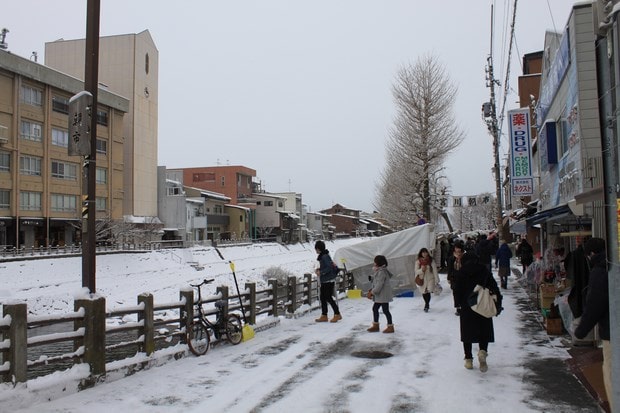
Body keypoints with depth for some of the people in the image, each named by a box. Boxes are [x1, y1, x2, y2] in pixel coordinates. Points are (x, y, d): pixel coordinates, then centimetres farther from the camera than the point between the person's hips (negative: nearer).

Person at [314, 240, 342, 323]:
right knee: (322, 297, 11)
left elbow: (329, 267, -24)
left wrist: (321, 272, -21)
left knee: (328, 297, -4)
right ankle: (324, 316, 17)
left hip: (329, 280, -10)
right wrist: (319, 269, 8)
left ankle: (337, 314, 8)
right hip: (324, 280, 10)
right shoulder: (322, 256, 12)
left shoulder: (325, 256, -18)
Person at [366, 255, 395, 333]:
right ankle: (375, 325, 24)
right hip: (380, 295, 11)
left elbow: (379, 284, -24)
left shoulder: (381, 272, -21)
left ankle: (390, 327, 10)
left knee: (385, 310, -1)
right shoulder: (379, 271, 12)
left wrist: (372, 292, -20)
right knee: (375, 308, 15)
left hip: (383, 295, -11)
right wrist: (371, 290, 11)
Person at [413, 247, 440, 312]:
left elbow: (435, 270, -1)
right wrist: (421, 270, -22)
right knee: (424, 293, 9)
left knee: (428, 292, -19)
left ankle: (426, 305, -3)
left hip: (430, 279, -2)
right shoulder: (418, 261, -3)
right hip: (422, 280, 2)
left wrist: (436, 280, -2)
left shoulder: (431, 261, -4)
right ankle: (427, 304, 35)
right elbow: (416, 271, -2)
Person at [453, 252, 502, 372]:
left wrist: (459, 304, 4)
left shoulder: (461, 273, -1)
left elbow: (457, 290, -4)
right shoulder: (485, 271, 3)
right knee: (484, 331, 11)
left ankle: (468, 359, 11)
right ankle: (483, 351, -14)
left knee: (467, 332, 9)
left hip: (466, 308, -1)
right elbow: (494, 288, 0)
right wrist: (498, 304, 3)